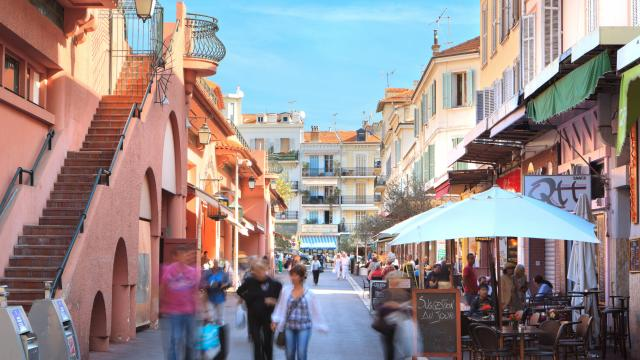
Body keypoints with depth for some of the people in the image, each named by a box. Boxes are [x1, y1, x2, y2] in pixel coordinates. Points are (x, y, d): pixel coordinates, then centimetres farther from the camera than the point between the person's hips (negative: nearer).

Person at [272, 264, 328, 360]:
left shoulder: (309, 294, -7)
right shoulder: (285, 291, -4)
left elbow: (315, 311, 1)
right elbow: (280, 307, 5)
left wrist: (322, 327, 6)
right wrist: (275, 321, 2)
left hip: (304, 328, -2)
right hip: (289, 327, 2)